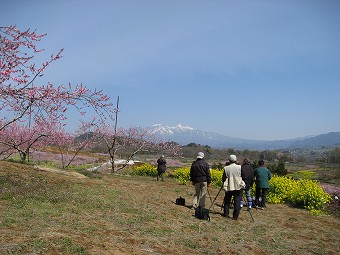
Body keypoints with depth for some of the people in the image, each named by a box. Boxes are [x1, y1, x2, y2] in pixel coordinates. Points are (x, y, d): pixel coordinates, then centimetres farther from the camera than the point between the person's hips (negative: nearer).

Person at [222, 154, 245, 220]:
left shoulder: (226, 168, -4)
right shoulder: (239, 167, -5)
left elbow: (223, 178, 2)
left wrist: (225, 184, 21)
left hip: (229, 187, 1)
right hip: (238, 187, -1)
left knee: (227, 201, 17)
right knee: (237, 202, 5)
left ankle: (226, 214, 23)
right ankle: (235, 216, 7)